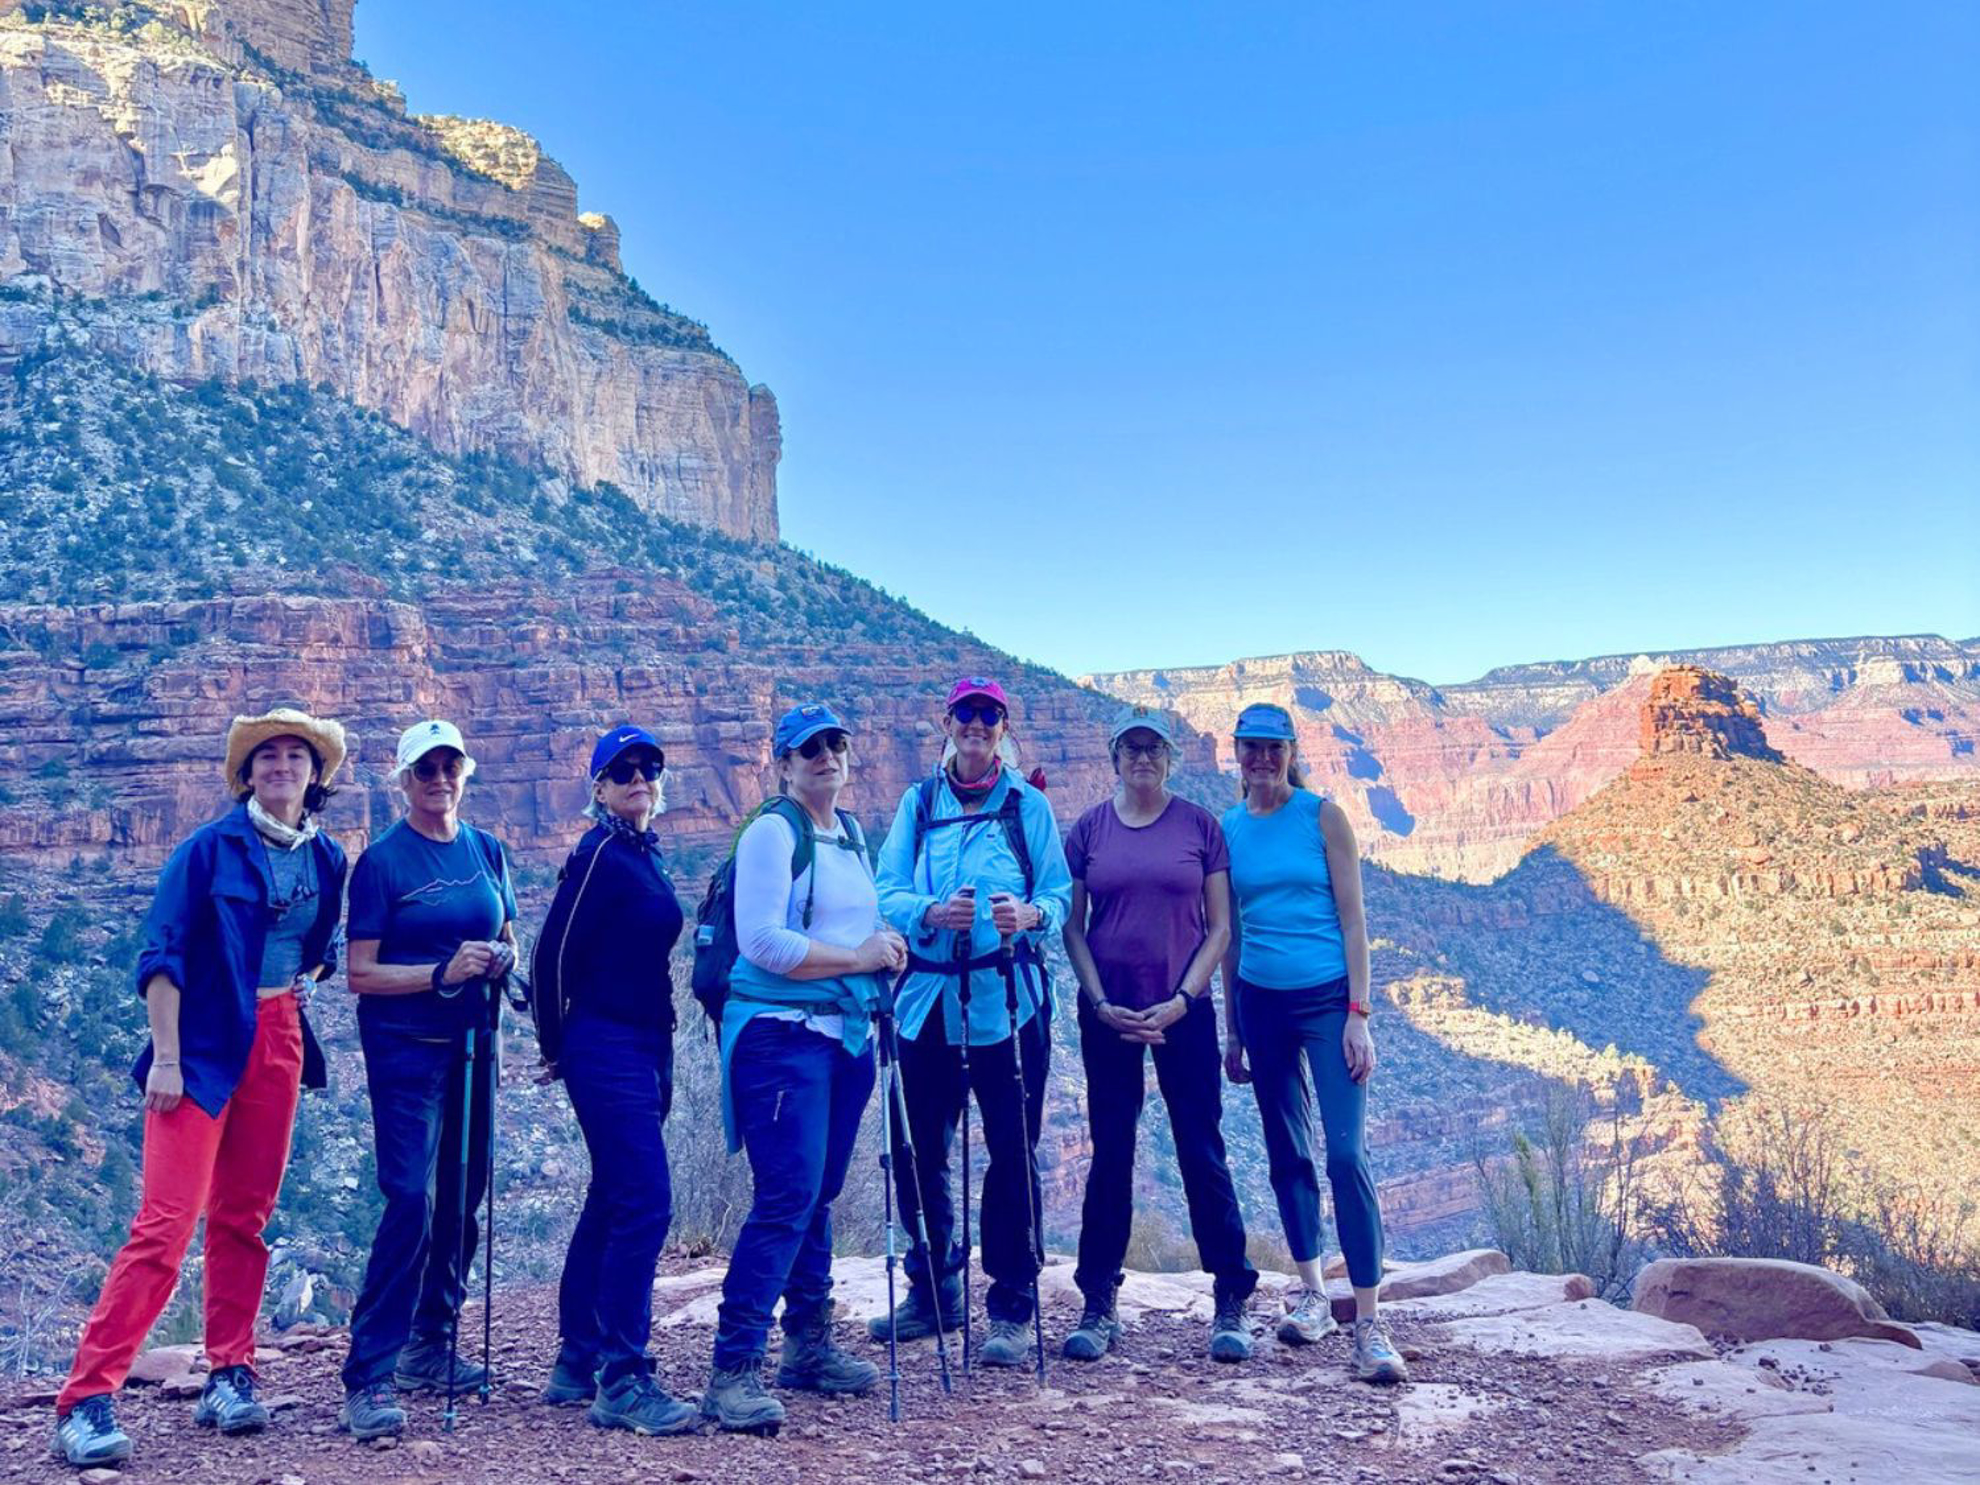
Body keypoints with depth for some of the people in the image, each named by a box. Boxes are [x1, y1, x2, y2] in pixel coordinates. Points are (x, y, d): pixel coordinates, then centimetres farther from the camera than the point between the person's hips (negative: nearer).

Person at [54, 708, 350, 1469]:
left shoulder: (327, 859, 8)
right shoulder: (209, 847, -6)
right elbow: (162, 955, -9)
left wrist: (303, 980, 3)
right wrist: (165, 1057, -14)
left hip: (278, 1043, 5)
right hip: (204, 1044, -5)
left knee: (243, 1216, 10)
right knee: (167, 1220, -10)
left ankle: (229, 1376, 19)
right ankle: (85, 1400, -5)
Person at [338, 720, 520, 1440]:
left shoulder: (487, 851, 8)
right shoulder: (381, 861, -6)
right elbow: (361, 974, -9)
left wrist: (501, 957, -6)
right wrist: (444, 972, -21)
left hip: (470, 1044, 6)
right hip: (405, 1048, -6)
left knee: (463, 1196, 11)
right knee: (410, 1199, -14)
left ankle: (430, 1345, 27)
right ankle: (367, 1377, -9)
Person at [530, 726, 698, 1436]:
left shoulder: (644, 854, 14)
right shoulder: (600, 853, -12)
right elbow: (554, 951, -13)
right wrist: (557, 1048, -3)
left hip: (642, 1049, 9)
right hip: (606, 1049, -9)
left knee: (612, 1201, 14)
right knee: (645, 1202, -13)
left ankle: (577, 1363, 23)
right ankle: (622, 1381, -8)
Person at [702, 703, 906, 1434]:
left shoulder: (850, 832, 15)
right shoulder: (772, 831, -9)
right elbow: (762, 942, -19)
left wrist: (886, 943, 5)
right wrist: (855, 957, -15)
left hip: (846, 1033, 8)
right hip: (782, 1035, -8)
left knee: (819, 1192, 15)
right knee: (786, 1198, -13)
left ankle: (809, 1346, 27)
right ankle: (732, 1370, -9)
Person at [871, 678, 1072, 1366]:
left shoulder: (1028, 805, 6)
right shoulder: (918, 804, 11)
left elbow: (1059, 893, 0)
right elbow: (888, 894, 1)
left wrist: (1031, 914, -22)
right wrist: (933, 913, -20)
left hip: (1008, 999, -2)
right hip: (928, 998, 2)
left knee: (1013, 1152, -2)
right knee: (922, 1152, 9)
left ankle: (1012, 1310, 9)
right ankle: (933, 1292, 26)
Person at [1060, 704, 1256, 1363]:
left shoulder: (1200, 826, 1)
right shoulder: (1089, 829, 4)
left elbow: (1219, 927, 1)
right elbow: (1073, 926, 4)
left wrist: (1181, 1001, -9)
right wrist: (1102, 1005, -7)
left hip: (1183, 1011, -1)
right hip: (1109, 1013, 1)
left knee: (1203, 1153, 0)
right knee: (1110, 1157, 6)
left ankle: (1231, 1307, 10)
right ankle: (1098, 1308, 13)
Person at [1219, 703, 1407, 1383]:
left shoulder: (1323, 816, -3)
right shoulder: (1228, 828, 7)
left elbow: (1352, 918, -5)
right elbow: (1231, 933, 13)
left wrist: (1358, 1014, -11)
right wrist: (1232, 1031, 13)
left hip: (1328, 997, -4)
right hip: (1261, 1001, 4)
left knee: (1346, 1155, -11)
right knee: (1286, 1154, 11)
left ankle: (1368, 1325, -7)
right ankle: (1311, 1294, 25)